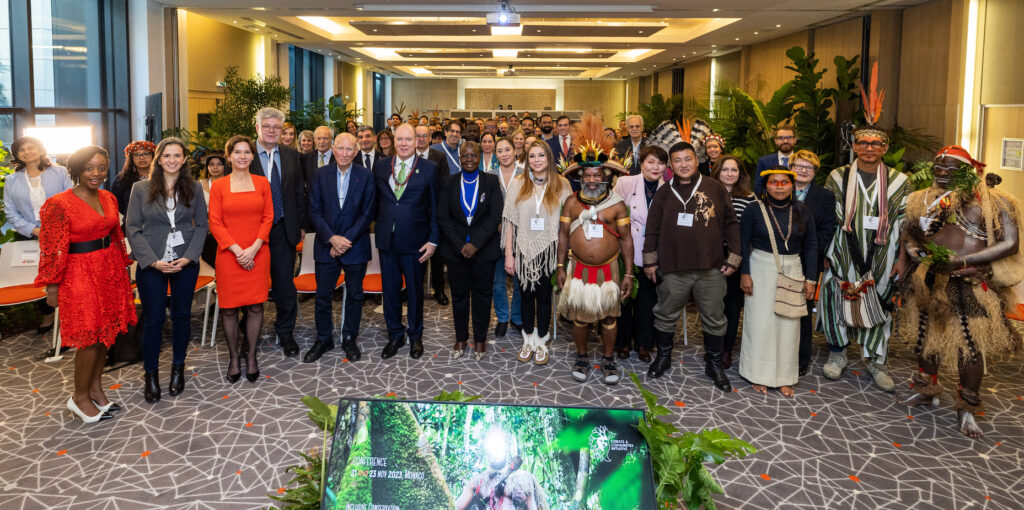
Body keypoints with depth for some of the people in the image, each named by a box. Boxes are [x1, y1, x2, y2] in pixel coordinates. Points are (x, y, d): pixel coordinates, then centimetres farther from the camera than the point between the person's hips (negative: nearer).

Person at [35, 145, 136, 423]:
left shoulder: (109, 199, 7)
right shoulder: (59, 204, -13)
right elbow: (52, 248, -12)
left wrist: (122, 265, 15)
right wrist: (52, 285, -10)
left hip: (110, 269, 6)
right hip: (80, 272, -6)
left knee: (104, 332, 11)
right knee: (90, 337, -3)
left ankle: (95, 388, 26)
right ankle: (80, 398, 12)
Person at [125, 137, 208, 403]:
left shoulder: (194, 188, 4)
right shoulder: (141, 189, 0)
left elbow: (202, 225, 4)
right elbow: (132, 228, -2)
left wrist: (189, 257, -9)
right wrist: (153, 261, -12)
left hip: (186, 263, 2)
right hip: (151, 264, -1)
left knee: (182, 316, 10)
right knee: (153, 319, 2)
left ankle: (178, 369, 26)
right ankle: (150, 375, 17)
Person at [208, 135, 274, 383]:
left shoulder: (262, 183, 6)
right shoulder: (219, 186, 2)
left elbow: (268, 218, 3)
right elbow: (215, 223, -1)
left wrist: (254, 248, -9)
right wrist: (237, 250, -10)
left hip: (257, 254, 1)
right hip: (229, 254, -1)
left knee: (255, 307, 3)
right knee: (229, 308, 3)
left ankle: (251, 356, 16)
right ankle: (233, 357, 17)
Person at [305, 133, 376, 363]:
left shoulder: (366, 176, -3)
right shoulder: (320, 174, 0)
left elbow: (367, 213, -5)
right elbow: (315, 211, -2)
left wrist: (347, 240, -12)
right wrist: (332, 238, -13)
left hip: (355, 246, 0)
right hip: (326, 245, 1)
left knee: (354, 294, 9)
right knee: (323, 296, 6)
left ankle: (349, 339, 24)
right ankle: (323, 339, 22)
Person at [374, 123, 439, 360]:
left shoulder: (429, 169, -3)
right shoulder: (380, 167, 6)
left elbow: (435, 207, -2)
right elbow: (376, 202, 10)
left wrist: (433, 240, -6)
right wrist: (378, 230, 3)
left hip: (414, 241, -2)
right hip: (386, 240, 3)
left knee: (415, 290, 10)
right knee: (390, 289, 11)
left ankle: (415, 337, 27)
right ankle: (395, 335, 27)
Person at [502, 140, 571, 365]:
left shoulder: (561, 185, -1)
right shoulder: (517, 184, 0)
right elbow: (510, 221, 0)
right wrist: (509, 253, -4)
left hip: (548, 250, -1)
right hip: (524, 249, 1)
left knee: (544, 296, 8)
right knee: (526, 295, 11)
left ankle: (541, 341, 22)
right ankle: (528, 340, 25)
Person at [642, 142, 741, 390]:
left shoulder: (715, 188, 3)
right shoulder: (664, 193, 7)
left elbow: (731, 224, 5)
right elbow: (652, 229, 10)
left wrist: (733, 258, 1)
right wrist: (650, 260, 6)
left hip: (711, 268, 0)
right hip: (673, 268, 1)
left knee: (714, 319, 9)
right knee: (666, 315, 11)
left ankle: (714, 364, 25)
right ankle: (663, 355, 31)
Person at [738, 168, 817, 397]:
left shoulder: (802, 213, 3)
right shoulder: (754, 210, -5)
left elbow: (811, 246, 7)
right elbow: (744, 243, -3)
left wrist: (810, 278, 2)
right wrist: (745, 273, -9)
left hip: (792, 270, 3)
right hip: (761, 269, -3)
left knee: (789, 324, 4)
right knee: (761, 321, -1)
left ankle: (785, 377, 15)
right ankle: (759, 374, 13)